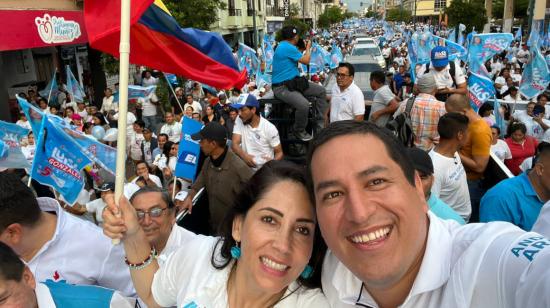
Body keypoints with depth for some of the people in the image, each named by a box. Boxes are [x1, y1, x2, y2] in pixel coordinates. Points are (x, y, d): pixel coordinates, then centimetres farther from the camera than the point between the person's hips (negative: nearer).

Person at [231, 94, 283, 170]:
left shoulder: (270, 128, -8)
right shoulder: (239, 121, -1)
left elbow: (279, 152, -2)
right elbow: (234, 144, -8)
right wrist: (244, 156, -29)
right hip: (246, 167, 4)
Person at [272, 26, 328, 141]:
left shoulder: (285, 45, 13)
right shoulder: (287, 47, -19)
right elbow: (306, 61, -9)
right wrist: (308, 47, 4)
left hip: (294, 82, 11)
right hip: (281, 87, -11)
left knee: (321, 91, 7)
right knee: (304, 104, -35)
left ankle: (320, 125, 8)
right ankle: (299, 131, -7)